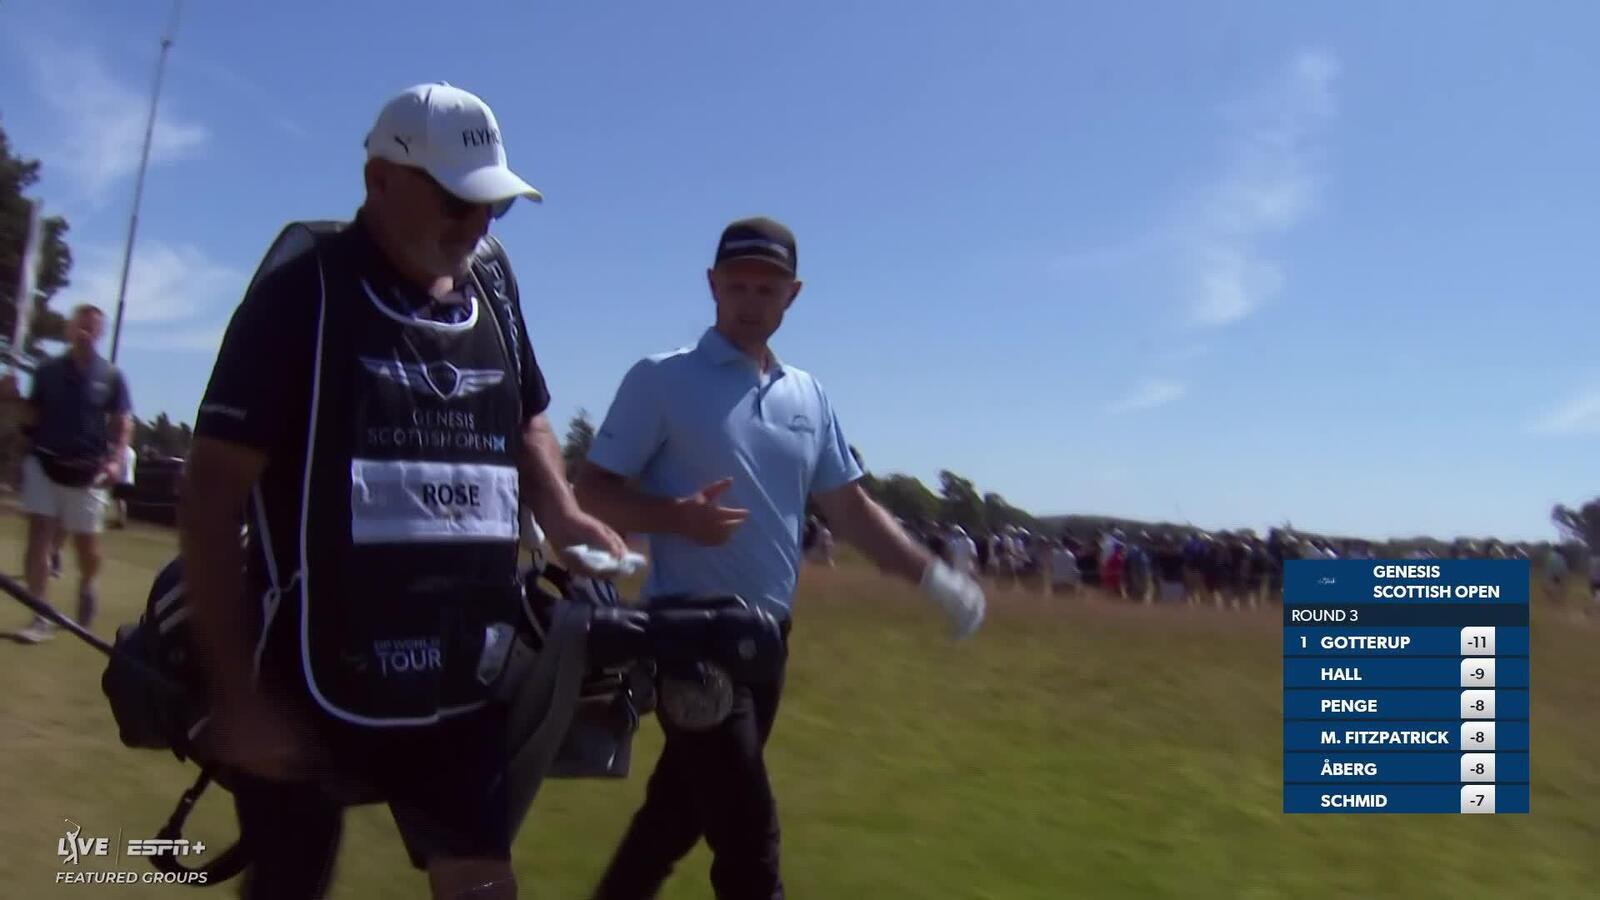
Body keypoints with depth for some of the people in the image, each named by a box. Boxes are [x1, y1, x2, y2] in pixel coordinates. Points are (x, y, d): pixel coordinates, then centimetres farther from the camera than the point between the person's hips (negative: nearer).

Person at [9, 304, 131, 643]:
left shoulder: (111, 376, 1)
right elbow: (30, 417, 8)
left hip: (88, 470, -1)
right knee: (39, 533, -6)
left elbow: (123, 422, 1)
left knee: (87, 542, 7)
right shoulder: (47, 370, 4)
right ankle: (41, 618, -3)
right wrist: (14, 397, -12)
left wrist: (115, 460, -12)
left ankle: (85, 587, 39)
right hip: (45, 462, 1)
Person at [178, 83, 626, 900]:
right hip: (310, 684, -4)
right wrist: (236, 693, -12)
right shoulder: (304, 291, -10)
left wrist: (562, 516, 1)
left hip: (462, 684, 5)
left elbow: (525, 423, 22)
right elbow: (211, 495, -11)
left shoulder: (493, 293, 6)